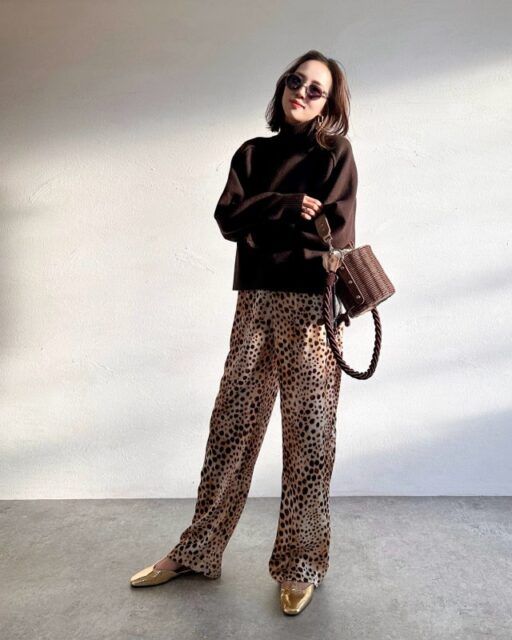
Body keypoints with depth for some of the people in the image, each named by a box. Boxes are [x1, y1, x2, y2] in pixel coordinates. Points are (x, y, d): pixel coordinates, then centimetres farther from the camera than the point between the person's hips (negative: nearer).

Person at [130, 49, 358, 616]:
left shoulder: (336, 153, 5)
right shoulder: (252, 153, 16)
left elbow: (332, 233, -9)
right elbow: (228, 218, 0)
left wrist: (260, 222, -8)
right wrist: (288, 207, -13)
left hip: (310, 307, -3)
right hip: (255, 304, 4)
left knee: (308, 436, 2)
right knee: (231, 426, 7)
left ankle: (301, 565, 18)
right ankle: (199, 549, 21)